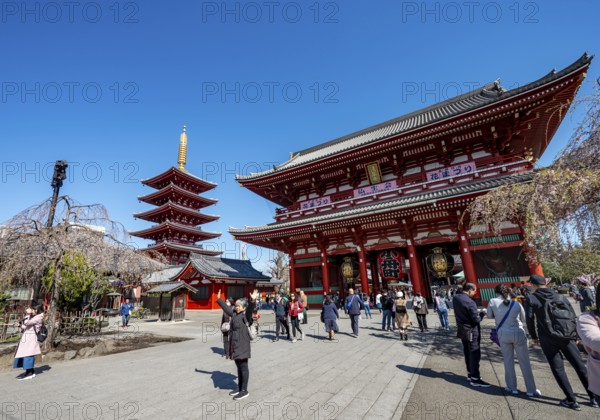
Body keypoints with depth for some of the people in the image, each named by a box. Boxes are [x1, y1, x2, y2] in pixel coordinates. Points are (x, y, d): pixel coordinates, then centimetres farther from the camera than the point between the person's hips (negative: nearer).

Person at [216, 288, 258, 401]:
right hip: (235, 345, 8)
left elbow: (250, 309, -34)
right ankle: (239, 388, 31)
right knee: (239, 367, 19)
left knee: (243, 367, 2)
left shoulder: (245, 315, -14)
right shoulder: (234, 313, 10)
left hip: (242, 345, -8)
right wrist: (219, 299, 29)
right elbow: (226, 308, 23)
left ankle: (244, 390, 13)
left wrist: (252, 300, -53)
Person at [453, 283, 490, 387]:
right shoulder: (470, 302, -27)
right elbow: (476, 320, -21)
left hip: (462, 329, 8)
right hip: (471, 330, -8)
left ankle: (470, 373, 32)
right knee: (475, 353, 2)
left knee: (467, 352, 19)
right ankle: (475, 379, 9)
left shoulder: (455, 297, -2)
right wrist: (482, 313, -3)